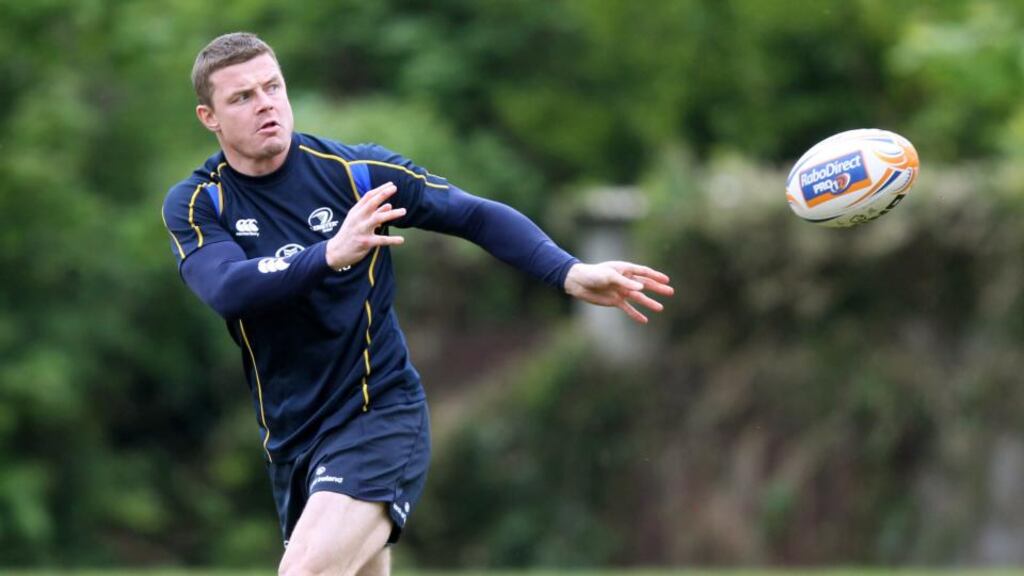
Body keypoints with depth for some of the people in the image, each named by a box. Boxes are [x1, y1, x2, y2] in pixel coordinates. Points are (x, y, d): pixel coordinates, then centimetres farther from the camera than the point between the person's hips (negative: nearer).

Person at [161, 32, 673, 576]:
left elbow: (477, 215, -1)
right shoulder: (194, 204, -5)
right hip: (289, 439, 4)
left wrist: (571, 274, -16)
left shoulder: (357, 171, -6)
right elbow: (226, 290, -24)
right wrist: (329, 254, -41)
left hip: (379, 413, -4)